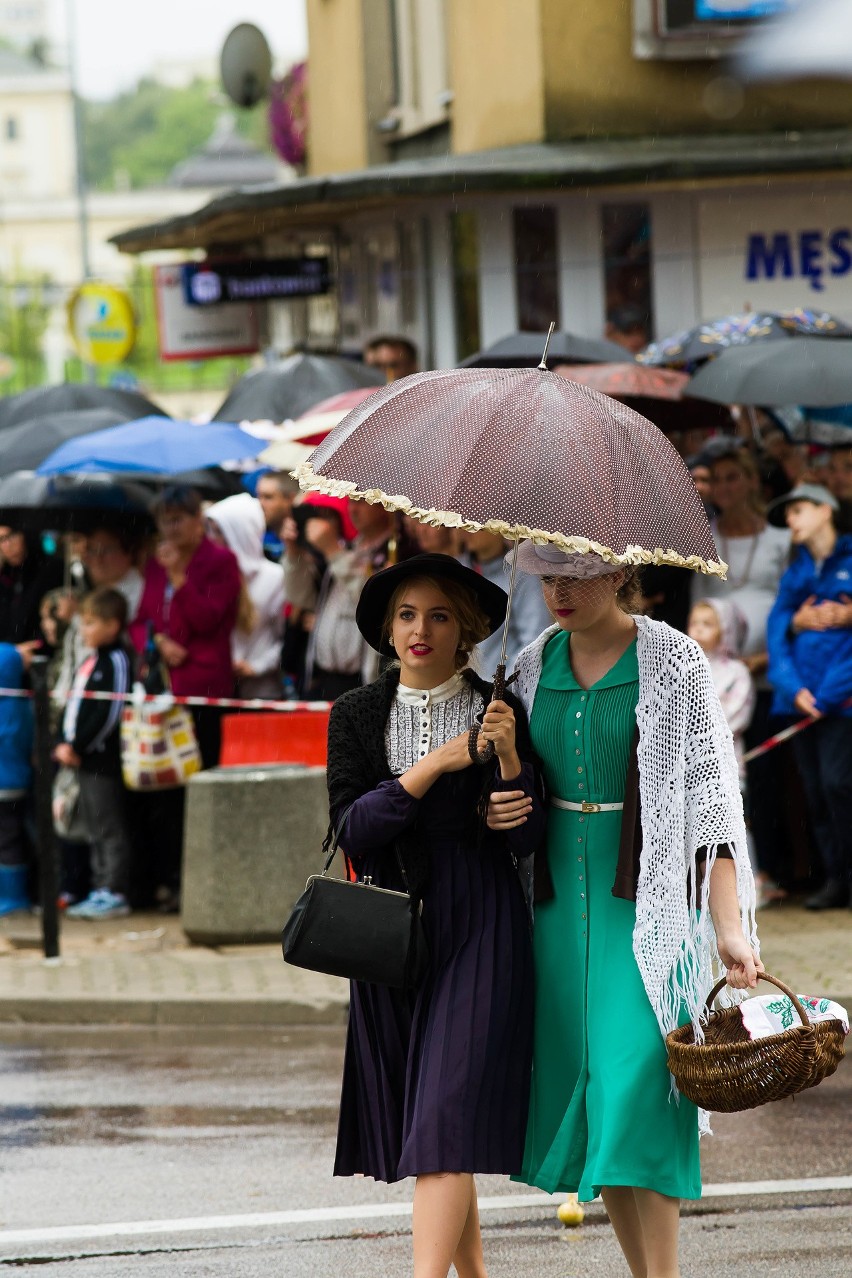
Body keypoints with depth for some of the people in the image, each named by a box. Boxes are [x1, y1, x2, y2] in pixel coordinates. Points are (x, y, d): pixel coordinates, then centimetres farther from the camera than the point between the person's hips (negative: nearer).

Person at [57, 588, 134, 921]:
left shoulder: (116, 660, -12)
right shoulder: (90, 661, 16)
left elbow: (109, 714, -19)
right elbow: (72, 706, 18)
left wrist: (78, 746, -17)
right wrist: (64, 744, 5)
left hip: (105, 760, -10)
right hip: (85, 759, 10)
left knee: (110, 829, -6)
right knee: (95, 831, 13)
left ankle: (115, 894, -5)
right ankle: (101, 890, 18)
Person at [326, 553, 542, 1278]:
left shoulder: (498, 711, 1)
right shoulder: (357, 715, 6)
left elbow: (524, 840, -1)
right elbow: (351, 830, -6)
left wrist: (509, 756, -16)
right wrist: (434, 766, -14)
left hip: (478, 926, -3)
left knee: (448, 1109, -13)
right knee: (411, 1109, 8)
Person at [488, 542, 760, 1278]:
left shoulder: (674, 663, -6)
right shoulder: (534, 667, 8)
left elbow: (710, 798, -8)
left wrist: (729, 925, -15)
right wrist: (493, 810, -4)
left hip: (647, 898, -5)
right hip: (561, 895, 5)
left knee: (639, 1084, -12)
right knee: (584, 1087, 5)